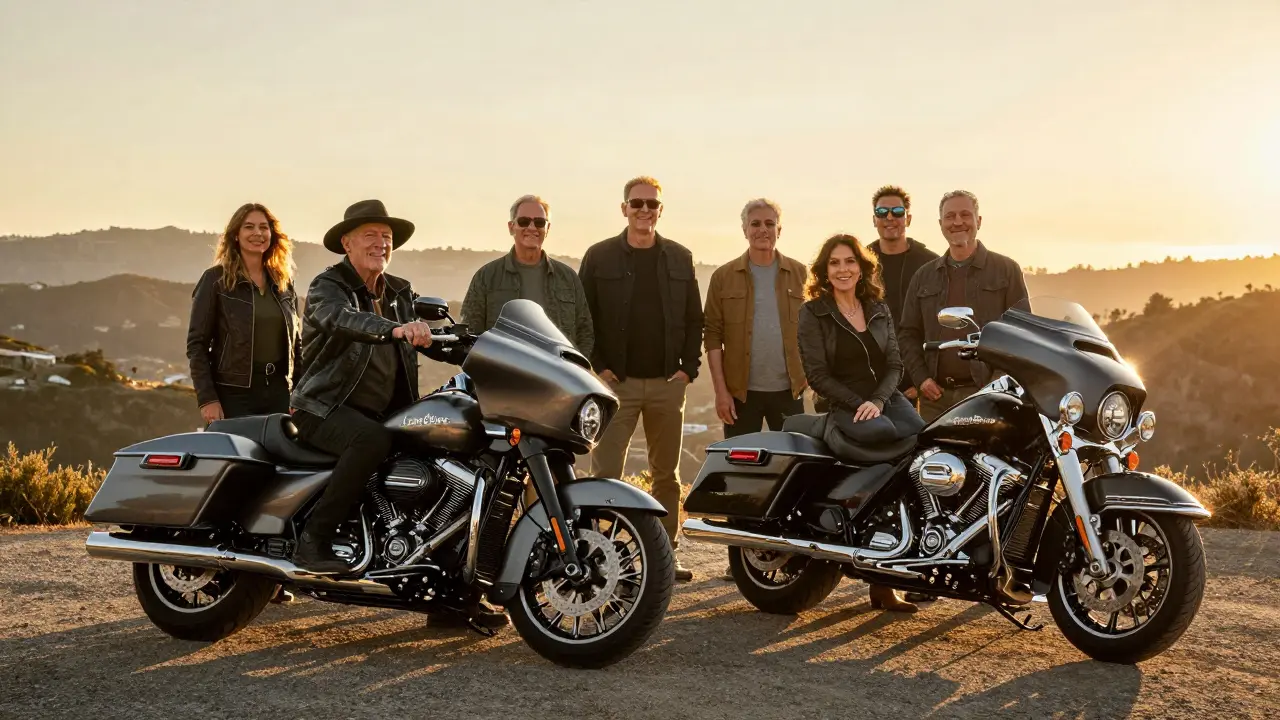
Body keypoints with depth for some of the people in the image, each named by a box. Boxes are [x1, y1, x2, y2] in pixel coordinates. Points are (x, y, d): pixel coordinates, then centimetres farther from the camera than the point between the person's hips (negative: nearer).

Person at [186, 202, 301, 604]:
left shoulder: (284, 284, 15)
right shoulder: (216, 280, 1)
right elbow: (197, 343, -3)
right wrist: (207, 398, -12)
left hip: (278, 394, 4)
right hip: (233, 396, -4)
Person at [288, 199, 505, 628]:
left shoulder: (400, 295, 15)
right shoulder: (327, 287, -7)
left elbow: (439, 340, 7)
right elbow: (342, 319, -30)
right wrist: (396, 328, -49)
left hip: (385, 413, 7)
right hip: (325, 409, -6)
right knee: (372, 441, -37)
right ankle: (313, 541, -27)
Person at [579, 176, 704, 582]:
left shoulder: (680, 258, 9)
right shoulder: (600, 257, 0)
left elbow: (694, 319, 11)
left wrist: (689, 366, 1)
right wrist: (598, 366, -7)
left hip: (668, 383, 3)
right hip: (617, 382, -3)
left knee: (667, 473, 10)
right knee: (605, 472, -6)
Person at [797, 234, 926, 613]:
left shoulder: (878, 309, 15)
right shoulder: (813, 312, 2)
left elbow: (894, 364, 11)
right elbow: (817, 374, -4)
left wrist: (878, 400, -8)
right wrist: (858, 405, -14)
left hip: (887, 398, 4)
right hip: (844, 407, -4)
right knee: (884, 432, -37)